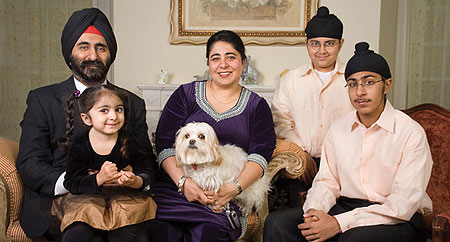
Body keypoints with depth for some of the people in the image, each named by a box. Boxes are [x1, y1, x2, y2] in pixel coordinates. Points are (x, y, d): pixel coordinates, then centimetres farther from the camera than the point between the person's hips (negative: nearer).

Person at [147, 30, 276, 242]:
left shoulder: (256, 105, 12)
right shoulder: (186, 94, 11)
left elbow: (261, 153, 0)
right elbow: (165, 143, 3)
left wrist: (234, 188, -17)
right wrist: (183, 182, -13)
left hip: (226, 195, 0)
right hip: (176, 187, 1)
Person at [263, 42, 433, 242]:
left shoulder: (411, 133, -10)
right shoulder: (338, 129, 8)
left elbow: (404, 204, -16)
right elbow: (326, 182, 10)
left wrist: (339, 223, -22)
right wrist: (314, 210, -14)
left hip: (397, 219, -4)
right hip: (345, 207, 5)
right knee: (277, 223, -17)